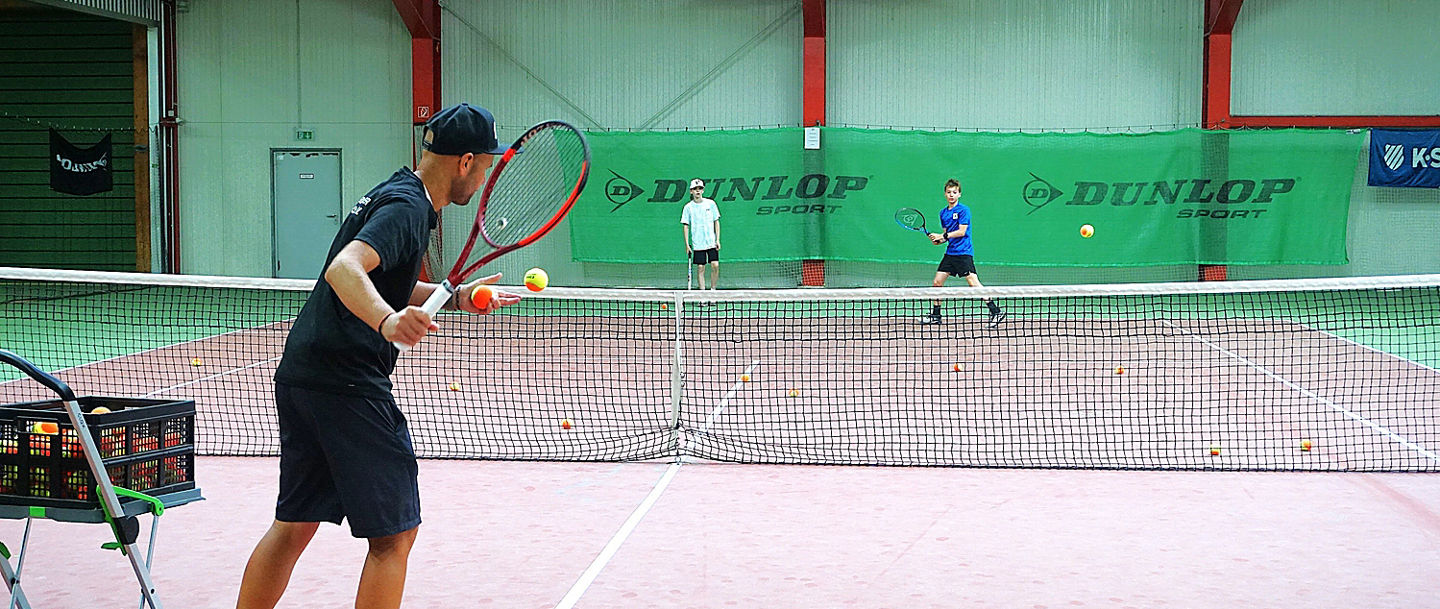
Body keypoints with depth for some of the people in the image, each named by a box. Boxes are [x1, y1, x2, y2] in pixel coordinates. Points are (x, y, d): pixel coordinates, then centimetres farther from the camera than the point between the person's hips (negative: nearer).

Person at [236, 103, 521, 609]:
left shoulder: (394, 194, 18)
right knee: (394, 533, -1)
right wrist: (388, 321, -45)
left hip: (300, 377, 10)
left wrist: (458, 297, 20)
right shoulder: (407, 206, -13)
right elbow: (344, 269, -29)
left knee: (294, 526, 18)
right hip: (347, 384, -10)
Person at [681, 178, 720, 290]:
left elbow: (716, 222, 7)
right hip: (698, 244, 0)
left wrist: (718, 240, 1)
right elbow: (685, 226, 4)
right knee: (700, 268, 0)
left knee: (715, 266, -9)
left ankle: (713, 289, 6)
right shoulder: (688, 207, 2)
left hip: (711, 242, 0)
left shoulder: (711, 204, 3)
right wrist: (687, 244, -3)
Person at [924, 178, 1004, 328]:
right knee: (937, 282, 6)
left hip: (963, 252, -8)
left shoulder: (963, 210, -8)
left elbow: (961, 232, -14)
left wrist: (943, 236, -13)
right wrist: (938, 240, -1)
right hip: (950, 252, 8)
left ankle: (996, 312, -16)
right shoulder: (943, 213, 14)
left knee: (973, 282, -16)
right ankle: (935, 315, 19)